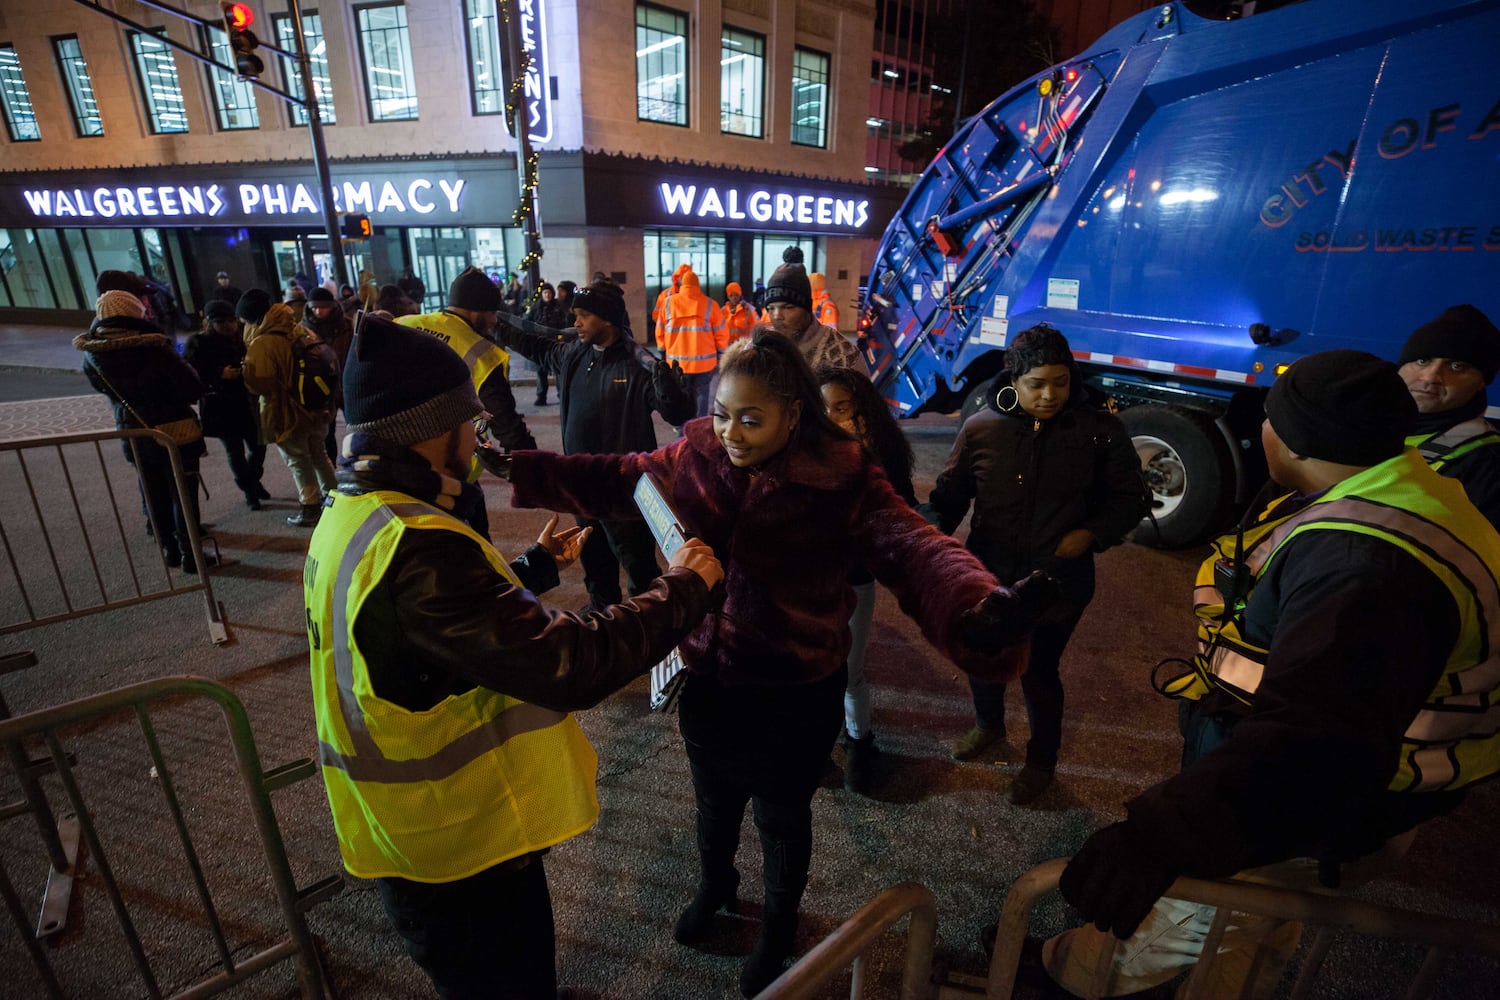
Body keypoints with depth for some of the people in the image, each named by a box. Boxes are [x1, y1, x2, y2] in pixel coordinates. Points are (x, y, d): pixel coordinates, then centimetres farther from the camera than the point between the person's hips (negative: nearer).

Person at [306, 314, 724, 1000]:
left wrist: (537, 566, 17)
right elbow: (567, 667, -37)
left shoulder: (350, 515, -1)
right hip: (461, 846, -9)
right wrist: (684, 588, -24)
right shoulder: (412, 544, -35)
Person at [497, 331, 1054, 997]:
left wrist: (981, 605, -52)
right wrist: (517, 468, 0)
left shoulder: (841, 480, -21)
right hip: (708, 678, 4)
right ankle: (715, 886, 64)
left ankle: (779, 927, 56)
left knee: (782, 816, 23)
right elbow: (610, 482, 1)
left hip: (796, 693, -3)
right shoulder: (694, 458, -8)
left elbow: (910, 545, -34)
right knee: (715, 798, 29)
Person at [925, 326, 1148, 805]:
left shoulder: (1100, 432, -9)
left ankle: (1041, 760, 39)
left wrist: (1091, 533, -15)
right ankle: (988, 724, 52)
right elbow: (950, 493, 0)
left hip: (1058, 581, -2)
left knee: (1040, 671, 10)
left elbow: (1130, 498, 2)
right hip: (989, 575, 2)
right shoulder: (981, 428, -9)